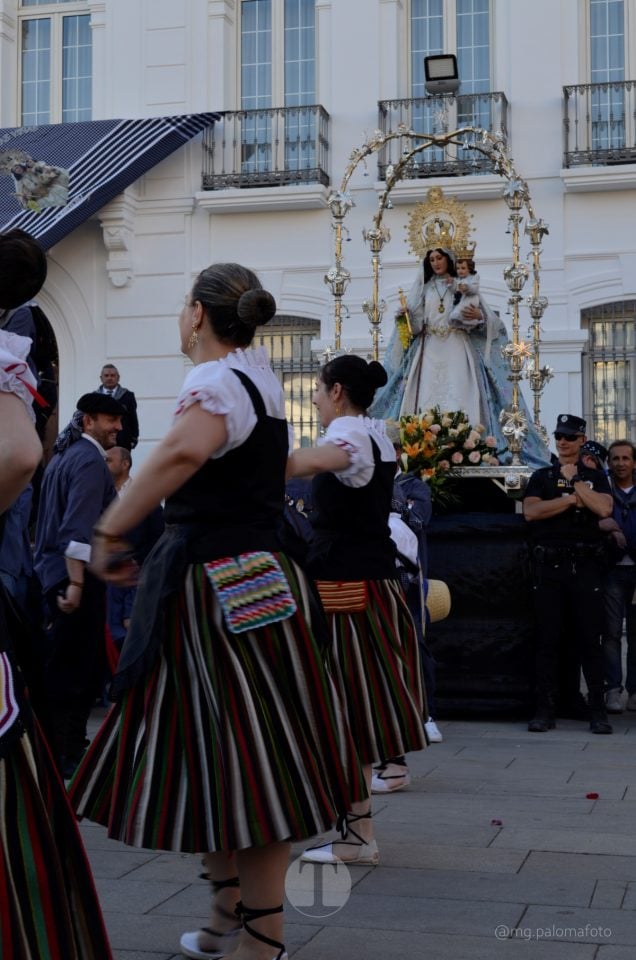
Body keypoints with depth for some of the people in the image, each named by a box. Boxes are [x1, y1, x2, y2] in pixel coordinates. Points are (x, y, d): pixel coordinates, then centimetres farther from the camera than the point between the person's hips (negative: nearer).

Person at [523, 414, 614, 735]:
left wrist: (574, 481, -5)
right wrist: (572, 499, -7)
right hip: (549, 565, 1)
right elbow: (530, 511, -5)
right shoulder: (541, 477, 13)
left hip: (585, 566, -1)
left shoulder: (595, 477, 12)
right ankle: (544, 709, 6)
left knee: (590, 639, -1)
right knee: (547, 639, 1)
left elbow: (604, 508, -7)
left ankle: (598, 710, 4)